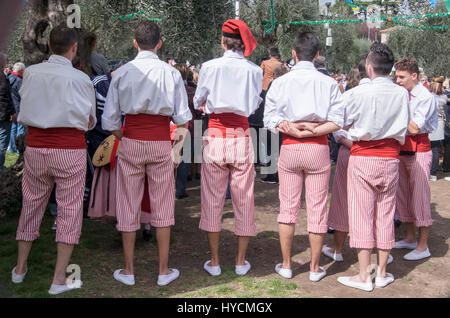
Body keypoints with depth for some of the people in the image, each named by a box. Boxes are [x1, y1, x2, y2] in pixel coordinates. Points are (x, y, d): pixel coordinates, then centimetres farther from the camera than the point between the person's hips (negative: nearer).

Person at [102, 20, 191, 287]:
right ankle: (164, 271, 17)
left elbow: (110, 120, 0)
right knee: (162, 206, 9)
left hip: (131, 142, 1)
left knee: (129, 206, 10)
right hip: (161, 143, 0)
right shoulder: (171, 73, -3)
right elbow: (183, 117, -3)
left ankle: (129, 270, 20)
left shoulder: (122, 73, 0)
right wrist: (178, 144, 11)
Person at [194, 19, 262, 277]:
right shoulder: (254, 70, 0)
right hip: (242, 137, 1)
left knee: (213, 200, 8)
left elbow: (198, 102, 8)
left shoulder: (210, 66, -2)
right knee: (244, 200, 9)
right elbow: (255, 104, 9)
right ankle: (241, 262, 18)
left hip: (216, 137, 0)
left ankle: (214, 262, 15)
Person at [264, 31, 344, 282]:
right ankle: (315, 267, 16)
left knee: (288, 207, 11)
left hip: (290, 149, 1)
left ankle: (286, 265, 19)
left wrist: (295, 131, -10)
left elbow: (271, 120, -7)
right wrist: (313, 131, -12)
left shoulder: (281, 82, -1)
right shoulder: (328, 83, -1)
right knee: (317, 208, 7)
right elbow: (337, 122, -9)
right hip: (318, 150, 0)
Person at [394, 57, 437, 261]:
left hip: (418, 150, -8)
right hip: (401, 149, 8)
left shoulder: (425, 97, -12)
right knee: (403, 196, 14)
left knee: (419, 197, -3)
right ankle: (410, 238, 28)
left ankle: (423, 246, 7)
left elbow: (414, 128, -19)